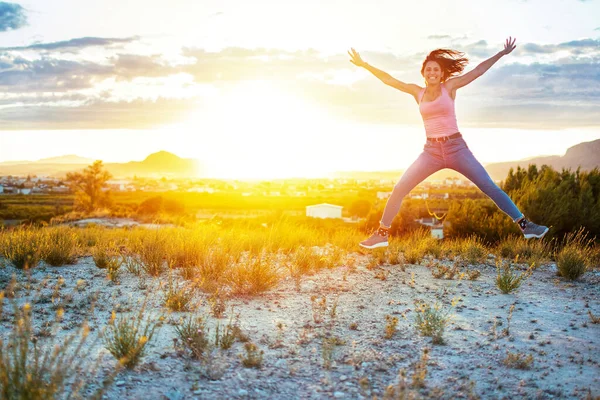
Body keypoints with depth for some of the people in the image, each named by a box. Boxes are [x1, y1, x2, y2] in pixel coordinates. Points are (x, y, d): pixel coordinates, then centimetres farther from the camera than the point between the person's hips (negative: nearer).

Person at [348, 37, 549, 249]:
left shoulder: (450, 87, 1)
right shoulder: (417, 92, 7)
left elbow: (478, 70, 1)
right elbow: (388, 79, 10)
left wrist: (502, 53, -1)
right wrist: (364, 64, 8)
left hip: (456, 147, -2)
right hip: (431, 151, 2)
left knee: (490, 187, -5)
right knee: (399, 189, -6)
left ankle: (525, 225, 2)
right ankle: (381, 234, 4)